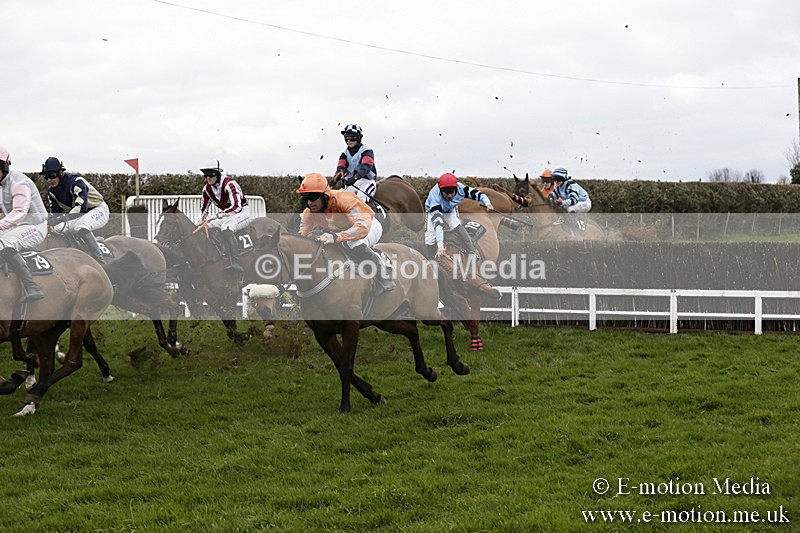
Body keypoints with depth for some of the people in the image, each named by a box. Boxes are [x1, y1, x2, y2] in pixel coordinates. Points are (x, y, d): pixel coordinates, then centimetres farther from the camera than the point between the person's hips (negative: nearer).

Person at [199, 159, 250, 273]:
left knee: (226, 229, -37)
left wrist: (216, 216, -43)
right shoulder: (207, 189, 0)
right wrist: (203, 220, -8)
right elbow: (204, 208, 14)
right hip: (226, 215, 8)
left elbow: (237, 206, -36)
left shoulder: (229, 184, -24)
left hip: (242, 212, -8)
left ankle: (236, 264, -47)